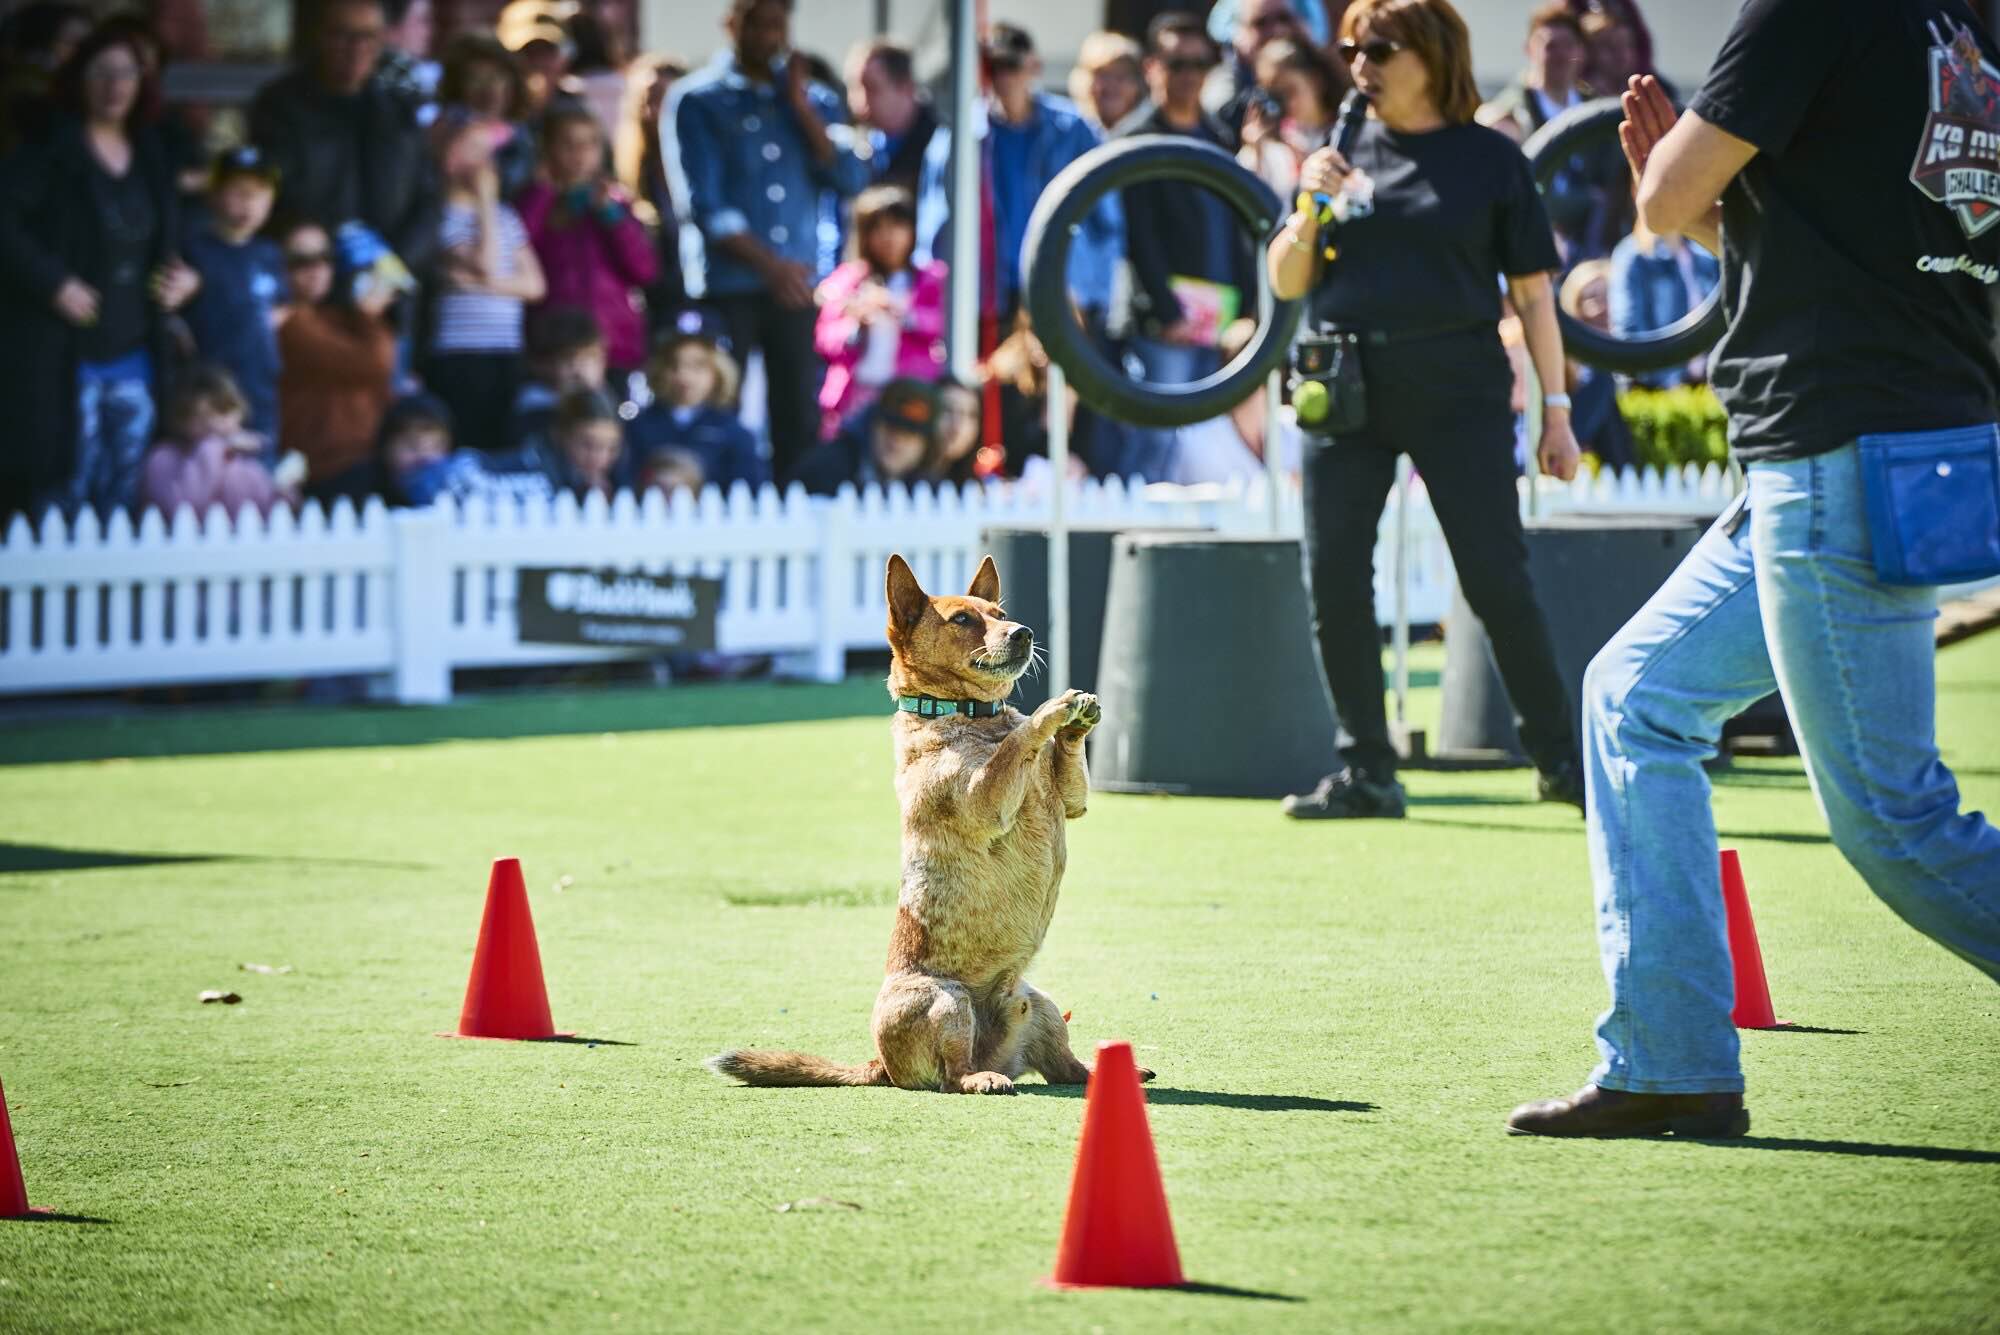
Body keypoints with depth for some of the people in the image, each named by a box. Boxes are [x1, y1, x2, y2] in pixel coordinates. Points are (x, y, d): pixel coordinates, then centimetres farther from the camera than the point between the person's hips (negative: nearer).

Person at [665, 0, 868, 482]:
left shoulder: (816, 100, 12)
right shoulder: (698, 101, -1)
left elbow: (851, 179, -1)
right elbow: (705, 205, -8)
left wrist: (801, 106, -5)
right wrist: (769, 265, -16)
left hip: (797, 285, 3)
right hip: (727, 287, -3)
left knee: (799, 423, 2)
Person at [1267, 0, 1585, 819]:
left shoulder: (1489, 159, 2)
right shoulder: (1343, 153, 10)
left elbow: (1531, 292, 4)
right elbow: (1287, 285, 10)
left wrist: (1556, 410, 1)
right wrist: (1310, 209, -8)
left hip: (1459, 391, -4)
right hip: (1346, 388, 4)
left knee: (1498, 580, -6)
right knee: (1334, 582, 1)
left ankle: (1560, 757, 6)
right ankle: (1366, 772, 10)